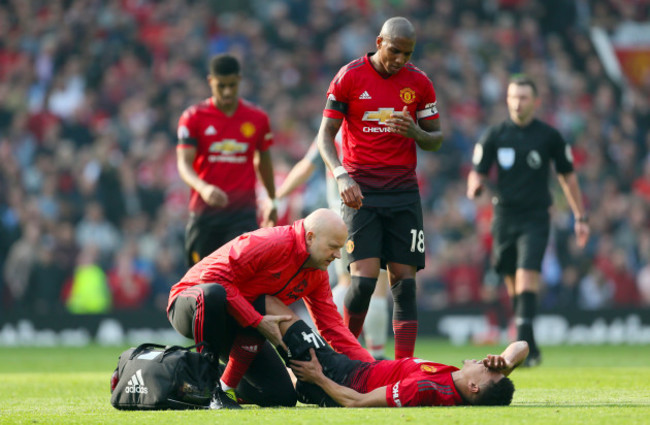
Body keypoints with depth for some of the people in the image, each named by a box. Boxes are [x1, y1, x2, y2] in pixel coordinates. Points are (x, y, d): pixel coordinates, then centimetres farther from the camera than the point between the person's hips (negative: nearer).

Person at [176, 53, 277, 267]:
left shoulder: (257, 118, 6)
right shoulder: (193, 117, -1)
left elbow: (263, 159, 21)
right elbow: (184, 164, -9)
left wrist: (272, 201, 28)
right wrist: (203, 188, -29)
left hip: (243, 211, 0)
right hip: (204, 211, 0)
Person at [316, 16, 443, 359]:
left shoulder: (419, 83, 6)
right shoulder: (349, 77, -2)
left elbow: (436, 140, 12)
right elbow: (325, 136, -2)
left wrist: (414, 132, -12)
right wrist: (342, 176, -19)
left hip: (403, 191, 3)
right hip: (360, 191, -3)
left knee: (404, 279, -3)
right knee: (365, 276, -14)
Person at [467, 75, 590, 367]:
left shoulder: (549, 137, 1)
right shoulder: (494, 136, 4)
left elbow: (567, 176, 11)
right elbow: (477, 173, 6)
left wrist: (580, 217, 12)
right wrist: (474, 187, -19)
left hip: (535, 219, -3)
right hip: (504, 218, 3)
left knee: (527, 276, -19)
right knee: (513, 284, 7)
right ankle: (531, 348, 20)